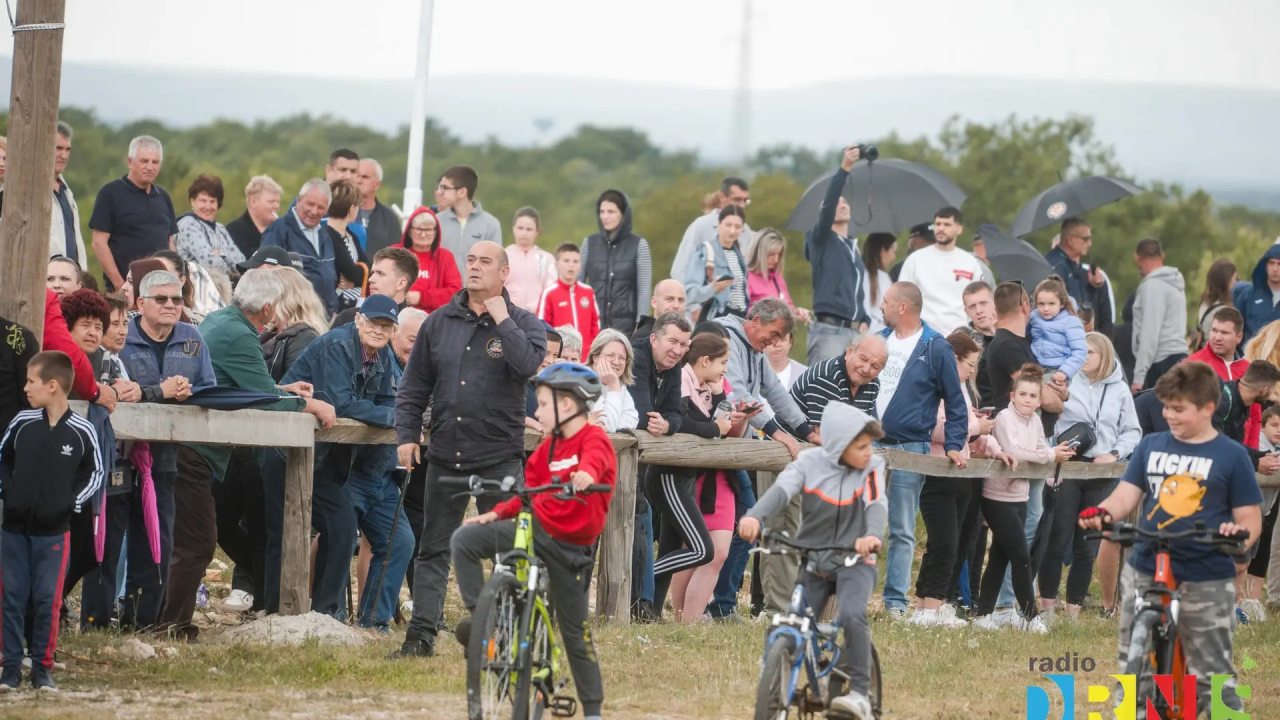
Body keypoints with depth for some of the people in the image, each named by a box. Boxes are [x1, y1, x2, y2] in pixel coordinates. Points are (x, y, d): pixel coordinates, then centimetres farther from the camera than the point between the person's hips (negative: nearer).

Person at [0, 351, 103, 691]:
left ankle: (43, 667, 10)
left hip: (53, 531, -2)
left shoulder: (82, 431, -8)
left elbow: (95, 473, 5)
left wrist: (71, 501, -5)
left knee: (47, 600, 1)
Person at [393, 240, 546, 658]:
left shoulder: (523, 323, 2)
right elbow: (414, 386, 13)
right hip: (445, 458, 3)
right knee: (434, 549, 4)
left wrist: (501, 320, -14)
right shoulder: (440, 323, 10)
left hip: (500, 458, -3)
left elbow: (528, 364, -20)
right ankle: (421, 634, 4)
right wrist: (406, 435, 2)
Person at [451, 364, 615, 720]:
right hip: (536, 530, 6)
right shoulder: (548, 448, 12)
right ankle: (478, 615, -7)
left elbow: (594, 459, -34)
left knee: (576, 631, 1)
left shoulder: (594, 439, -10)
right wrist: (496, 513, 1)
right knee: (464, 539, -12)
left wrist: (586, 473, -57)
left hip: (571, 546, -6)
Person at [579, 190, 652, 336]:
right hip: (593, 322, 2)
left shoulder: (638, 245, 2)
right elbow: (577, 283, 11)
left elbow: (644, 289, -1)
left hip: (625, 323, -2)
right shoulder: (589, 243, 9)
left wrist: (640, 325, -7)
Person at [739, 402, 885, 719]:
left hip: (853, 561, -2)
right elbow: (782, 489, -24)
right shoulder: (810, 462, -7)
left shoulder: (872, 467, -8)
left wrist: (873, 535, -47)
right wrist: (755, 516, -45)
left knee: (852, 616, -28)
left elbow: (876, 505, -24)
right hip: (813, 561, 2)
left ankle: (859, 692, -23)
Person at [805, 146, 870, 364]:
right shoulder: (821, 240, 3)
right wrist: (844, 168, -22)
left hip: (855, 332, 7)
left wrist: (865, 322, 7)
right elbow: (828, 203, -13)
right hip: (828, 330, -7)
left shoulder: (855, 248, 23)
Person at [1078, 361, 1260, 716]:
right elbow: (1126, 496, 4)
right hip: (1144, 572, 4)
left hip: (1206, 580, -4)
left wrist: (1239, 533, -25)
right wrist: (1101, 512, -18)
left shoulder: (1231, 456, -2)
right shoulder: (1151, 446, 9)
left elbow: (1250, 518, -1)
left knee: (1213, 675, -2)